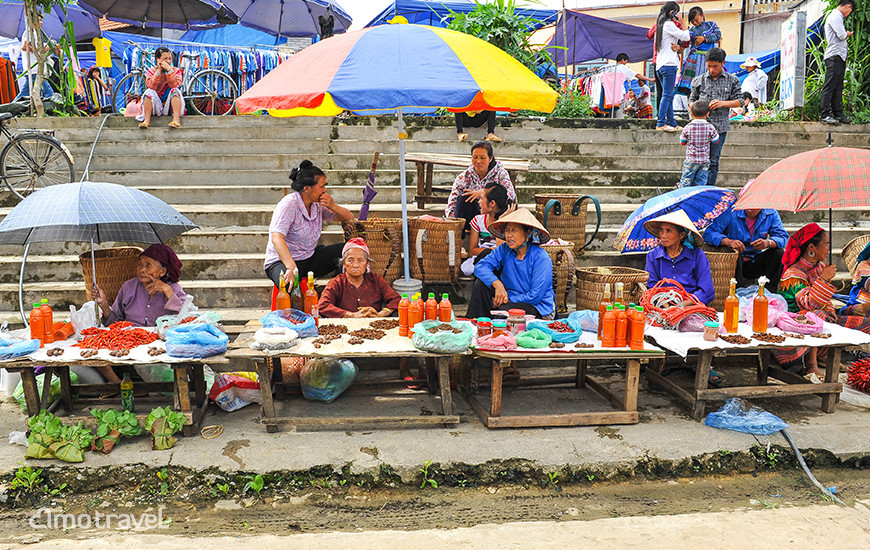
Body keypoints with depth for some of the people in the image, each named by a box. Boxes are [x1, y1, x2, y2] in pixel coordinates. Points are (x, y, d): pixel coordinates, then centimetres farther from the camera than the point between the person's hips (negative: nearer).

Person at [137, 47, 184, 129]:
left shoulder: (176, 71, 6)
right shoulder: (151, 71, 7)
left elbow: (174, 85, -15)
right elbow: (151, 86, -13)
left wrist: (169, 69, -20)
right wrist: (159, 70, -16)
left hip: (170, 106, -1)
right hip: (156, 107, 1)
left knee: (175, 91, -25)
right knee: (149, 92, -22)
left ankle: (176, 119, -42)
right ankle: (146, 120, -33)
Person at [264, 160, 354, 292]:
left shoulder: (317, 205, 2)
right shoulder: (289, 204, -19)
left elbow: (349, 218, 12)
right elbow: (276, 238, -31)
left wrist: (333, 206, -10)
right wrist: (291, 267, -45)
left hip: (310, 258, 7)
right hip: (282, 261, -7)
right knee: (291, 286, -41)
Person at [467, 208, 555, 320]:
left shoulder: (541, 258, -17)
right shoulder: (504, 250, -2)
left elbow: (535, 296, -20)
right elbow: (480, 267, -13)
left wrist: (507, 300, -20)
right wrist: (497, 284, -29)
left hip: (539, 307, -6)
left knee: (505, 310, -35)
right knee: (481, 282, -12)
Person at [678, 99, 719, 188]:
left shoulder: (688, 128, -12)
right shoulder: (710, 127, -10)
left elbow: (682, 142, 1)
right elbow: (715, 141, 4)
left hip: (691, 160, -1)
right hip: (705, 161, 1)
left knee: (686, 180, 10)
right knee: (701, 180, 11)